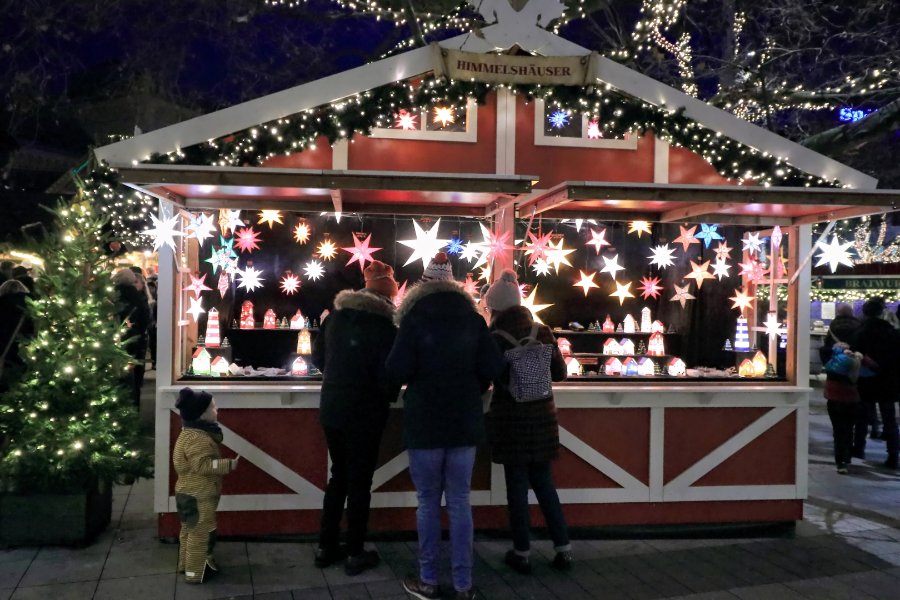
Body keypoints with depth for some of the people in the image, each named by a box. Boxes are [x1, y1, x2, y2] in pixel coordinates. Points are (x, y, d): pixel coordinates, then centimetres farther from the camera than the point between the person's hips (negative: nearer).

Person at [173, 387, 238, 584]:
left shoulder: (193, 433, 9)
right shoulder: (197, 438, -26)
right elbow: (203, 465, -31)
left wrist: (223, 465, 12)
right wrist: (228, 465, -25)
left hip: (190, 492, 11)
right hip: (198, 496, -11)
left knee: (189, 530, 22)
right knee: (200, 534, 0)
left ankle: (186, 564, 35)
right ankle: (195, 573, 9)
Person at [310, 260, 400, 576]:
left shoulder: (334, 316, 4)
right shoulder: (385, 328, -15)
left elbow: (318, 357, 14)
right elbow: (388, 376, -18)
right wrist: (390, 396, 3)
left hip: (331, 409, 6)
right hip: (365, 414, -6)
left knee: (338, 475, 18)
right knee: (360, 480, 6)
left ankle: (326, 547, 22)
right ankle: (356, 554, 12)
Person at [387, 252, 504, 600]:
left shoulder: (415, 317, -6)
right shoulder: (473, 318, 3)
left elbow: (397, 370, -13)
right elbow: (493, 368, -2)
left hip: (425, 423, -2)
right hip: (465, 423, 2)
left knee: (428, 502, 7)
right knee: (460, 502, 6)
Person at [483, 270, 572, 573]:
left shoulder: (496, 339, -12)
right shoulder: (543, 332, -1)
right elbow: (560, 372, 6)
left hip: (511, 418, -4)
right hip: (541, 415, 4)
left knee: (517, 485, 6)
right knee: (543, 482, 15)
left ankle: (522, 553, 14)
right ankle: (563, 548, 16)